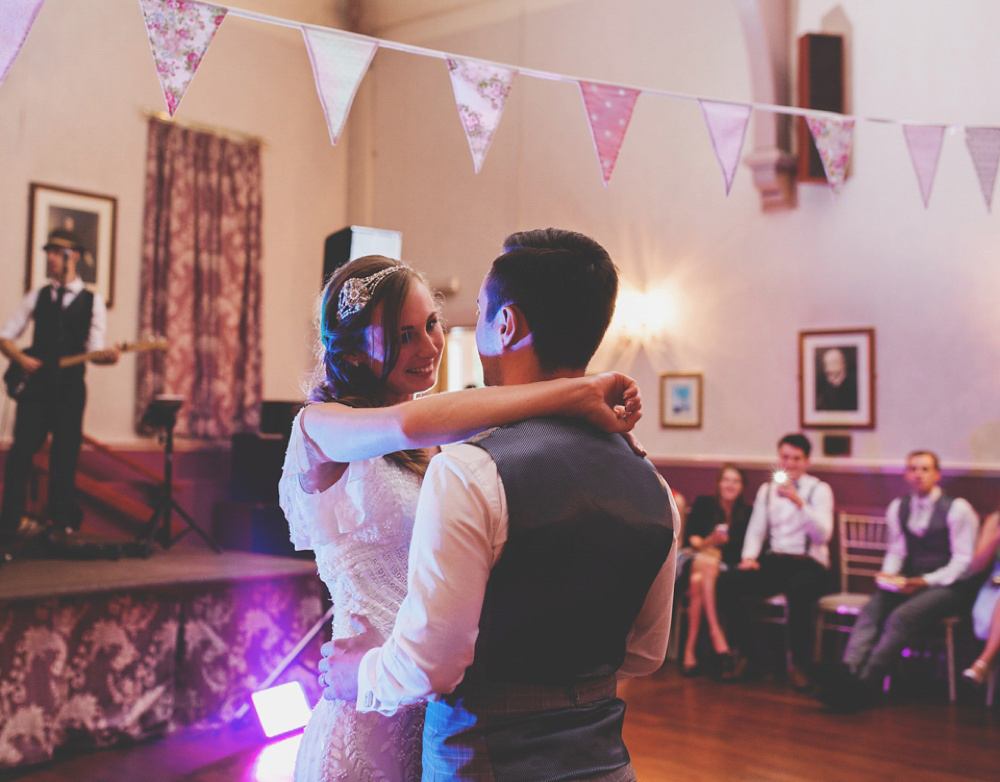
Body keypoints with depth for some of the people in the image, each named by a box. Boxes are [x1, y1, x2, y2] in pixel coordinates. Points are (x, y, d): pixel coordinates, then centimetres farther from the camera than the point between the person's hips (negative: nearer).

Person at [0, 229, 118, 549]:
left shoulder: (92, 301, 6)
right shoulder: (37, 295, 12)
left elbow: (93, 349, -2)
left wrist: (107, 354, -24)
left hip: (70, 386, -1)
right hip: (34, 382, 1)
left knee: (65, 455, 2)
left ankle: (61, 520, 14)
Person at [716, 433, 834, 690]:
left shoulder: (819, 490, 4)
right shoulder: (766, 490, 18)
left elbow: (823, 534, -11)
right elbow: (756, 530, 16)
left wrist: (799, 502, -24)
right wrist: (749, 557, -4)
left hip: (808, 564, -4)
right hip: (772, 562, 4)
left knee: (798, 590, -40)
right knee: (726, 582, -22)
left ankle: (799, 666, -23)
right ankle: (742, 654, -9)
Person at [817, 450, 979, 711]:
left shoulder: (957, 509, -4)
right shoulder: (898, 507, 14)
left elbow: (963, 561, -7)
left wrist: (926, 581, -18)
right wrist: (889, 576, -5)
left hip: (946, 585, -5)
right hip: (909, 582, 5)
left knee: (902, 616, -32)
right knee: (871, 609, -26)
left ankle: (864, 683, -33)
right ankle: (847, 675, -42)